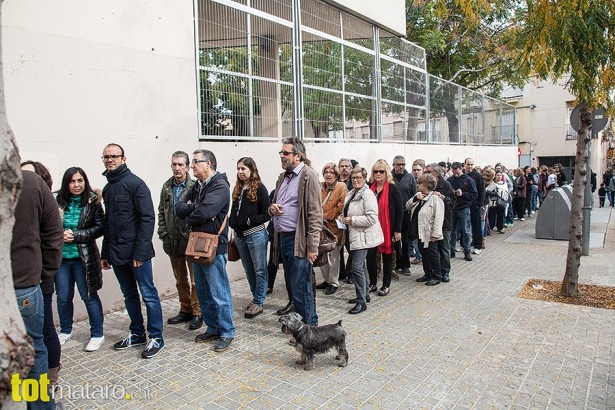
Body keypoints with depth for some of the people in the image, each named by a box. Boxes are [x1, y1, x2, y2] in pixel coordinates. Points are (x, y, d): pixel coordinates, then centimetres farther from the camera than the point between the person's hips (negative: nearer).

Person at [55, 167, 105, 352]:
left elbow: (100, 227, -9)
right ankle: (65, 331, 36)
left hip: (83, 258, -3)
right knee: (63, 297, 14)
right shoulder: (57, 201, -2)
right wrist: (60, 235, -16)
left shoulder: (93, 202, -7)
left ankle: (97, 334, 19)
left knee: (89, 296, 5)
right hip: (60, 257, 3)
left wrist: (76, 235, -16)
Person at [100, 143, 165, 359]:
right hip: (116, 253, 8)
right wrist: (105, 253, 16)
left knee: (148, 294, 1)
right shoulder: (107, 188, 15)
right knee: (129, 295, 16)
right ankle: (137, 333, 29)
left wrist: (140, 251, -19)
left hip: (136, 252, -8)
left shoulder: (135, 184, -9)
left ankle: (156, 337, 11)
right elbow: (108, 223, 20)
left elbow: (148, 218, -15)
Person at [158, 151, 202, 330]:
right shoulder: (166, 187, 8)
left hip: (191, 241, -6)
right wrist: (163, 234, 5)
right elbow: (161, 212, 13)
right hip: (173, 242, 6)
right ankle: (185, 310, 30)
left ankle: (197, 313, 14)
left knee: (195, 279, 2)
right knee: (180, 280, 16)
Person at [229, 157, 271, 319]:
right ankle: (256, 297, 29)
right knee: (249, 270, 15)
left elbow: (267, 214, -12)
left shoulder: (259, 188, -9)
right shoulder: (238, 189, 11)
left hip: (256, 234, -7)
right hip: (240, 235, 7)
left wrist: (248, 221, -15)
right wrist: (233, 223, 1)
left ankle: (258, 302, 10)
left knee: (259, 270, 3)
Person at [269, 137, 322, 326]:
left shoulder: (308, 176, -11)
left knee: (300, 285, -2)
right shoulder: (283, 177, 15)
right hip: (283, 237, 8)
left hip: (298, 240, -8)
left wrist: (312, 247, -19)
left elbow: (315, 214, -15)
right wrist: (272, 208, 1)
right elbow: (275, 204, 27)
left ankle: (309, 324, 12)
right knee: (292, 281, 17)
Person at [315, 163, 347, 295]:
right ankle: (327, 280, 29)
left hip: (334, 227, -5)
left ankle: (334, 283, 18)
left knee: (333, 256, 4)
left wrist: (325, 216, -13)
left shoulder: (341, 187, -6)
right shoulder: (320, 187, 10)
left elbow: (340, 207, -13)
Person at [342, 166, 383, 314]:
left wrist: (352, 220, -18)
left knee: (357, 267, -12)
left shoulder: (368, 194, -15)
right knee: (361, 266, 18)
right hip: (355, 235, 9)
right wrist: (344, 218, 8)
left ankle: (361, 302, -4)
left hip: (363, 236, -9)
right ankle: (364, 295, 31)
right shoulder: (350, 194, 12)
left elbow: (371, 218, -22)